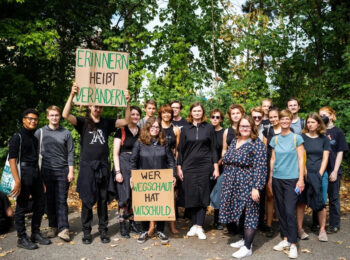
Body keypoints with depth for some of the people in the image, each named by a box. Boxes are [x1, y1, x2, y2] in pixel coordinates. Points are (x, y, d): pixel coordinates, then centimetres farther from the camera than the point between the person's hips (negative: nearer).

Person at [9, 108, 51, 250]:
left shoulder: (34, 138, 15)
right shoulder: (17, 137, -7)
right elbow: (12, 159, -13)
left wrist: (40, 179, 18)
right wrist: (17, 181, -21)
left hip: (36, 173, 8)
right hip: (24, 172, -8)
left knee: (40, 204, 13)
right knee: (22, 207, 1)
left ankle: (36, 234, 27)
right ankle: (22, 238, 13)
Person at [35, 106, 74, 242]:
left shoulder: (66, 133, 4)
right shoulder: (40, 132, 5)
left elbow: (70, 154, 3)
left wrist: (71, 171, -3)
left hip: (63, 171, -1)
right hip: (47, 171, 1)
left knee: (61, 201, -1)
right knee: (50, 200, 7)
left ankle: (63, 228, 1)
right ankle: (53, 226, 19)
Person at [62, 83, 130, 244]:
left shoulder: (106, 123, 10)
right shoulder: (83, 122, 2)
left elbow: (126, 121, 3)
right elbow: (66, 115, -13)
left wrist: (127, 102, -9)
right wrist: (72, 95, -25)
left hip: (103, 166, 2)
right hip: (87, 166, -2)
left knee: (103, 199, 10)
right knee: (87, 200, 4)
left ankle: (103, 230, 21)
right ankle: (86, 231, 18)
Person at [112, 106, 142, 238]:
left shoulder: (141, 132, 11)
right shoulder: (121, 131, -2)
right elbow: (115, 153, -5)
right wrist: (117, 171, -11)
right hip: (124, 164, -4)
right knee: (124, 195, -4)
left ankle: (132, 222, 20)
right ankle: (122, 225, 8)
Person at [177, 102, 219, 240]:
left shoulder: (209, 128, 6)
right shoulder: (185, 129, 8)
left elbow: (213, 149, 5)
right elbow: (180, 149, 9)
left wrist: (216, 167, -1)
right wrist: (179, 168, 4)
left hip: (204, 166, -1)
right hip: (189, 167, 1)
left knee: (203, 196, 0)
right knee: (191, 196, 3)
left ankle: (199, 226, 6)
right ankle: (194, 225, 16)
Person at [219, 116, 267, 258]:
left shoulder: (257, 144, -10)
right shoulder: (235, 141, 11)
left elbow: (260, 168, -16)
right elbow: (226, 160, 17)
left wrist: (256, 187, -22)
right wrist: (227, 181, 13)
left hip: (248, 185, -7)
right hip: (233, 184, 7)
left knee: (250, 213, 1)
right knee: (240, 212, 14)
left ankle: (247, 247, 8)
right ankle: (245, 239, 30)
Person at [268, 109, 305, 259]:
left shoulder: (297, 138, -2)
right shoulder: (275, 139, 8)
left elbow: (301, 159, -3)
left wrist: (301, 179, -7)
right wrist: (270, 178, 11)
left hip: (291, 179, -4)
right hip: (277, 179, 4)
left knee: (290, 211, -8)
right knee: (280, 210, 9)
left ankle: (293, 244, 3)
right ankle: (285, 239, 23)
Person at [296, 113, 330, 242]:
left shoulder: (324, 139, 6)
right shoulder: (302, 137, 1)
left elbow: (325, 158, 4)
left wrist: (319, 174, -6)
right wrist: (305, 173, -9)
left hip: (320, 174, 1)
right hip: (304, 174, -1)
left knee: (321, 203, 2)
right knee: (301, 202, 2)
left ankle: (322, 230, 14)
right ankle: (300, 228, 11)